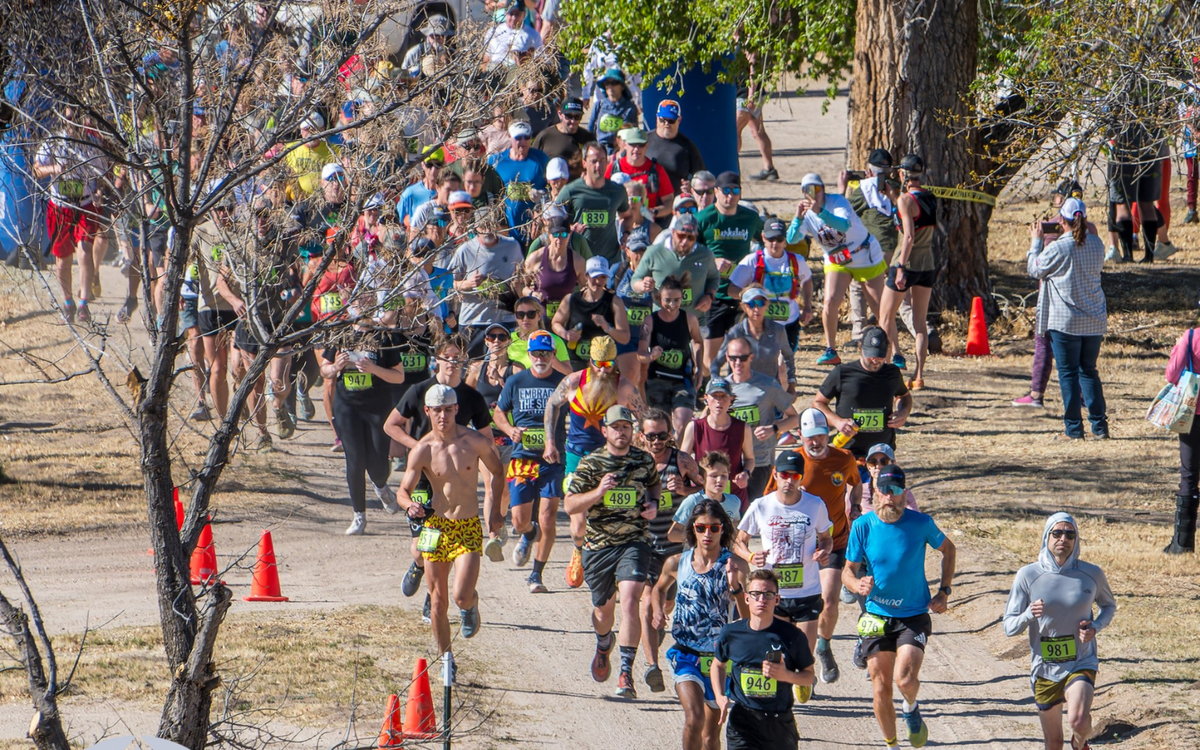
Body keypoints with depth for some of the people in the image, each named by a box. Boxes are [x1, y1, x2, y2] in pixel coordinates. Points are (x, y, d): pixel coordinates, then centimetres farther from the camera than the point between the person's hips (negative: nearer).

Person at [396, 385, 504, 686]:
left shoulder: (476, 442, -5)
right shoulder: (422, 451, -6)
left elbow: (498, 472, 12)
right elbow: (403, 491, -3)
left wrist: (495, 512, 8)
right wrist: (410, 505, -26)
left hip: (469, 528, -1)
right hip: (436, 526, 1)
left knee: (462, 596, -16)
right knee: (438, 600, 3)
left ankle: (471, 606, 22)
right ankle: (446, 657, 21)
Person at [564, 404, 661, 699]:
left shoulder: (644, 460, 3)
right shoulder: (590, 464, -4)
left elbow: (654, 484, 25)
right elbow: (570, 505, -6)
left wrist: (652, 503, 3)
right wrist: (597, 492, -23)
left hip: (634, 543, -1)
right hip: (599, 545, 1)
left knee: (629, 603, -19)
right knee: (604, 608, 17)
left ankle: (626, 673, -16)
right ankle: (603, 645, 53)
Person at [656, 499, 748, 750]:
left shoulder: (735, 565, -9)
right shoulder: (677, 563, -2)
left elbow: (748, 618, -16)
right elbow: (660, 588, 22)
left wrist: (735, 586, -31)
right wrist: (658, 611, 1)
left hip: (720, 656, 0)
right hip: (686, 654, 0)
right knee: (694, 716, -24)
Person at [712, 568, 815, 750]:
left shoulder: (792, 636, -6)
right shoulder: (731, 633, -1)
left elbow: (809, 677, 3)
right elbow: (718, 665, 19)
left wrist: (786, 675, -19)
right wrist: (720, 697, 1)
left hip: (780, 723, 1)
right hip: (742, 721, -1)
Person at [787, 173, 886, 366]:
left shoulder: (837, 202, -22)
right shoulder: (806, 211, -9)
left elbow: (845, 225, -41)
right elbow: (791, 239, -21)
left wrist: (820, 212, -54)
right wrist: (798, 218, -38)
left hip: (867, 259, -3)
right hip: (836, 263, 3)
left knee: (880, 309, -1)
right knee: (830, 302, -17)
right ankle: (830, 350, -6)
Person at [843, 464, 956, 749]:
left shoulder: (920, 523, -8)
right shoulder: (863, 525, -6)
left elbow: (948, 549, 12)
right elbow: (847, 570, -1)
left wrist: (943, 592, 3)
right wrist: (857, 584, -25)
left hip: (914, 616, -2)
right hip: (877, 617, 2)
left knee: (904, 679, -21)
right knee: (881, 688, 3)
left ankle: (911, 709, 14)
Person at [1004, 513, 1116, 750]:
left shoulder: (1092, 574, -5)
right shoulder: (1028, 576, -7)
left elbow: (1108, 606, 16)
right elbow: (1009, 628, -3)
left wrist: (1096, 627, -6)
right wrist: (1029, 615, -26)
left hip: (1082, 665, -1)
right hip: (1044, 668, 1)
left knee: (1079, 722, -27)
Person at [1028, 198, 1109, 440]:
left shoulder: (1057, 249, -16)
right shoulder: (1096, 245, 0)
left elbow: (1035, 269, 0)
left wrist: (1036, 241, 15)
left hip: (1065, 321, -5)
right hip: (1095, 320, 5)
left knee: (1068, 373, 3)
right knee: (1089, 371, 14)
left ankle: (1073, 429, 2)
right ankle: (1100, 426, 9)